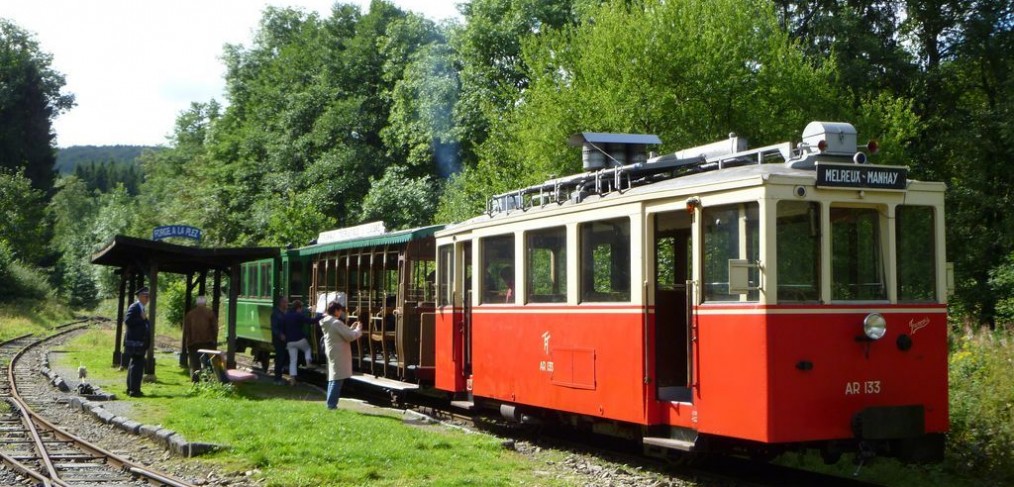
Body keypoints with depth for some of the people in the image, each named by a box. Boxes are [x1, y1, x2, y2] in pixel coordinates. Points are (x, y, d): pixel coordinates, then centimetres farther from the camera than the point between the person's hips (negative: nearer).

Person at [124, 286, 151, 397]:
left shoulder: (143, 308, 18)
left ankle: (131, 388, 22)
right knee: (137, 364, -11)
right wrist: (142, 318, -19)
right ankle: (134, 390, -11)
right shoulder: (134, 307, -11)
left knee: (134, 364, 15)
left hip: (141, 342, 10)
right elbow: (127, 321, -21)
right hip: (135, 341, -10)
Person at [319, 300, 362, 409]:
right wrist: (358, 329, -2)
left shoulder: (327, 323, 12)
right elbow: (350, 336, -17)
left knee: (332, 378, 15)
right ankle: (332, 404, -9)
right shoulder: (336, 323, -18)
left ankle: (331, 403, 18)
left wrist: (352, 328, 15)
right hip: (338, 355, -10)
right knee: (337, 379, -8)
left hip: (332, 354, 10)